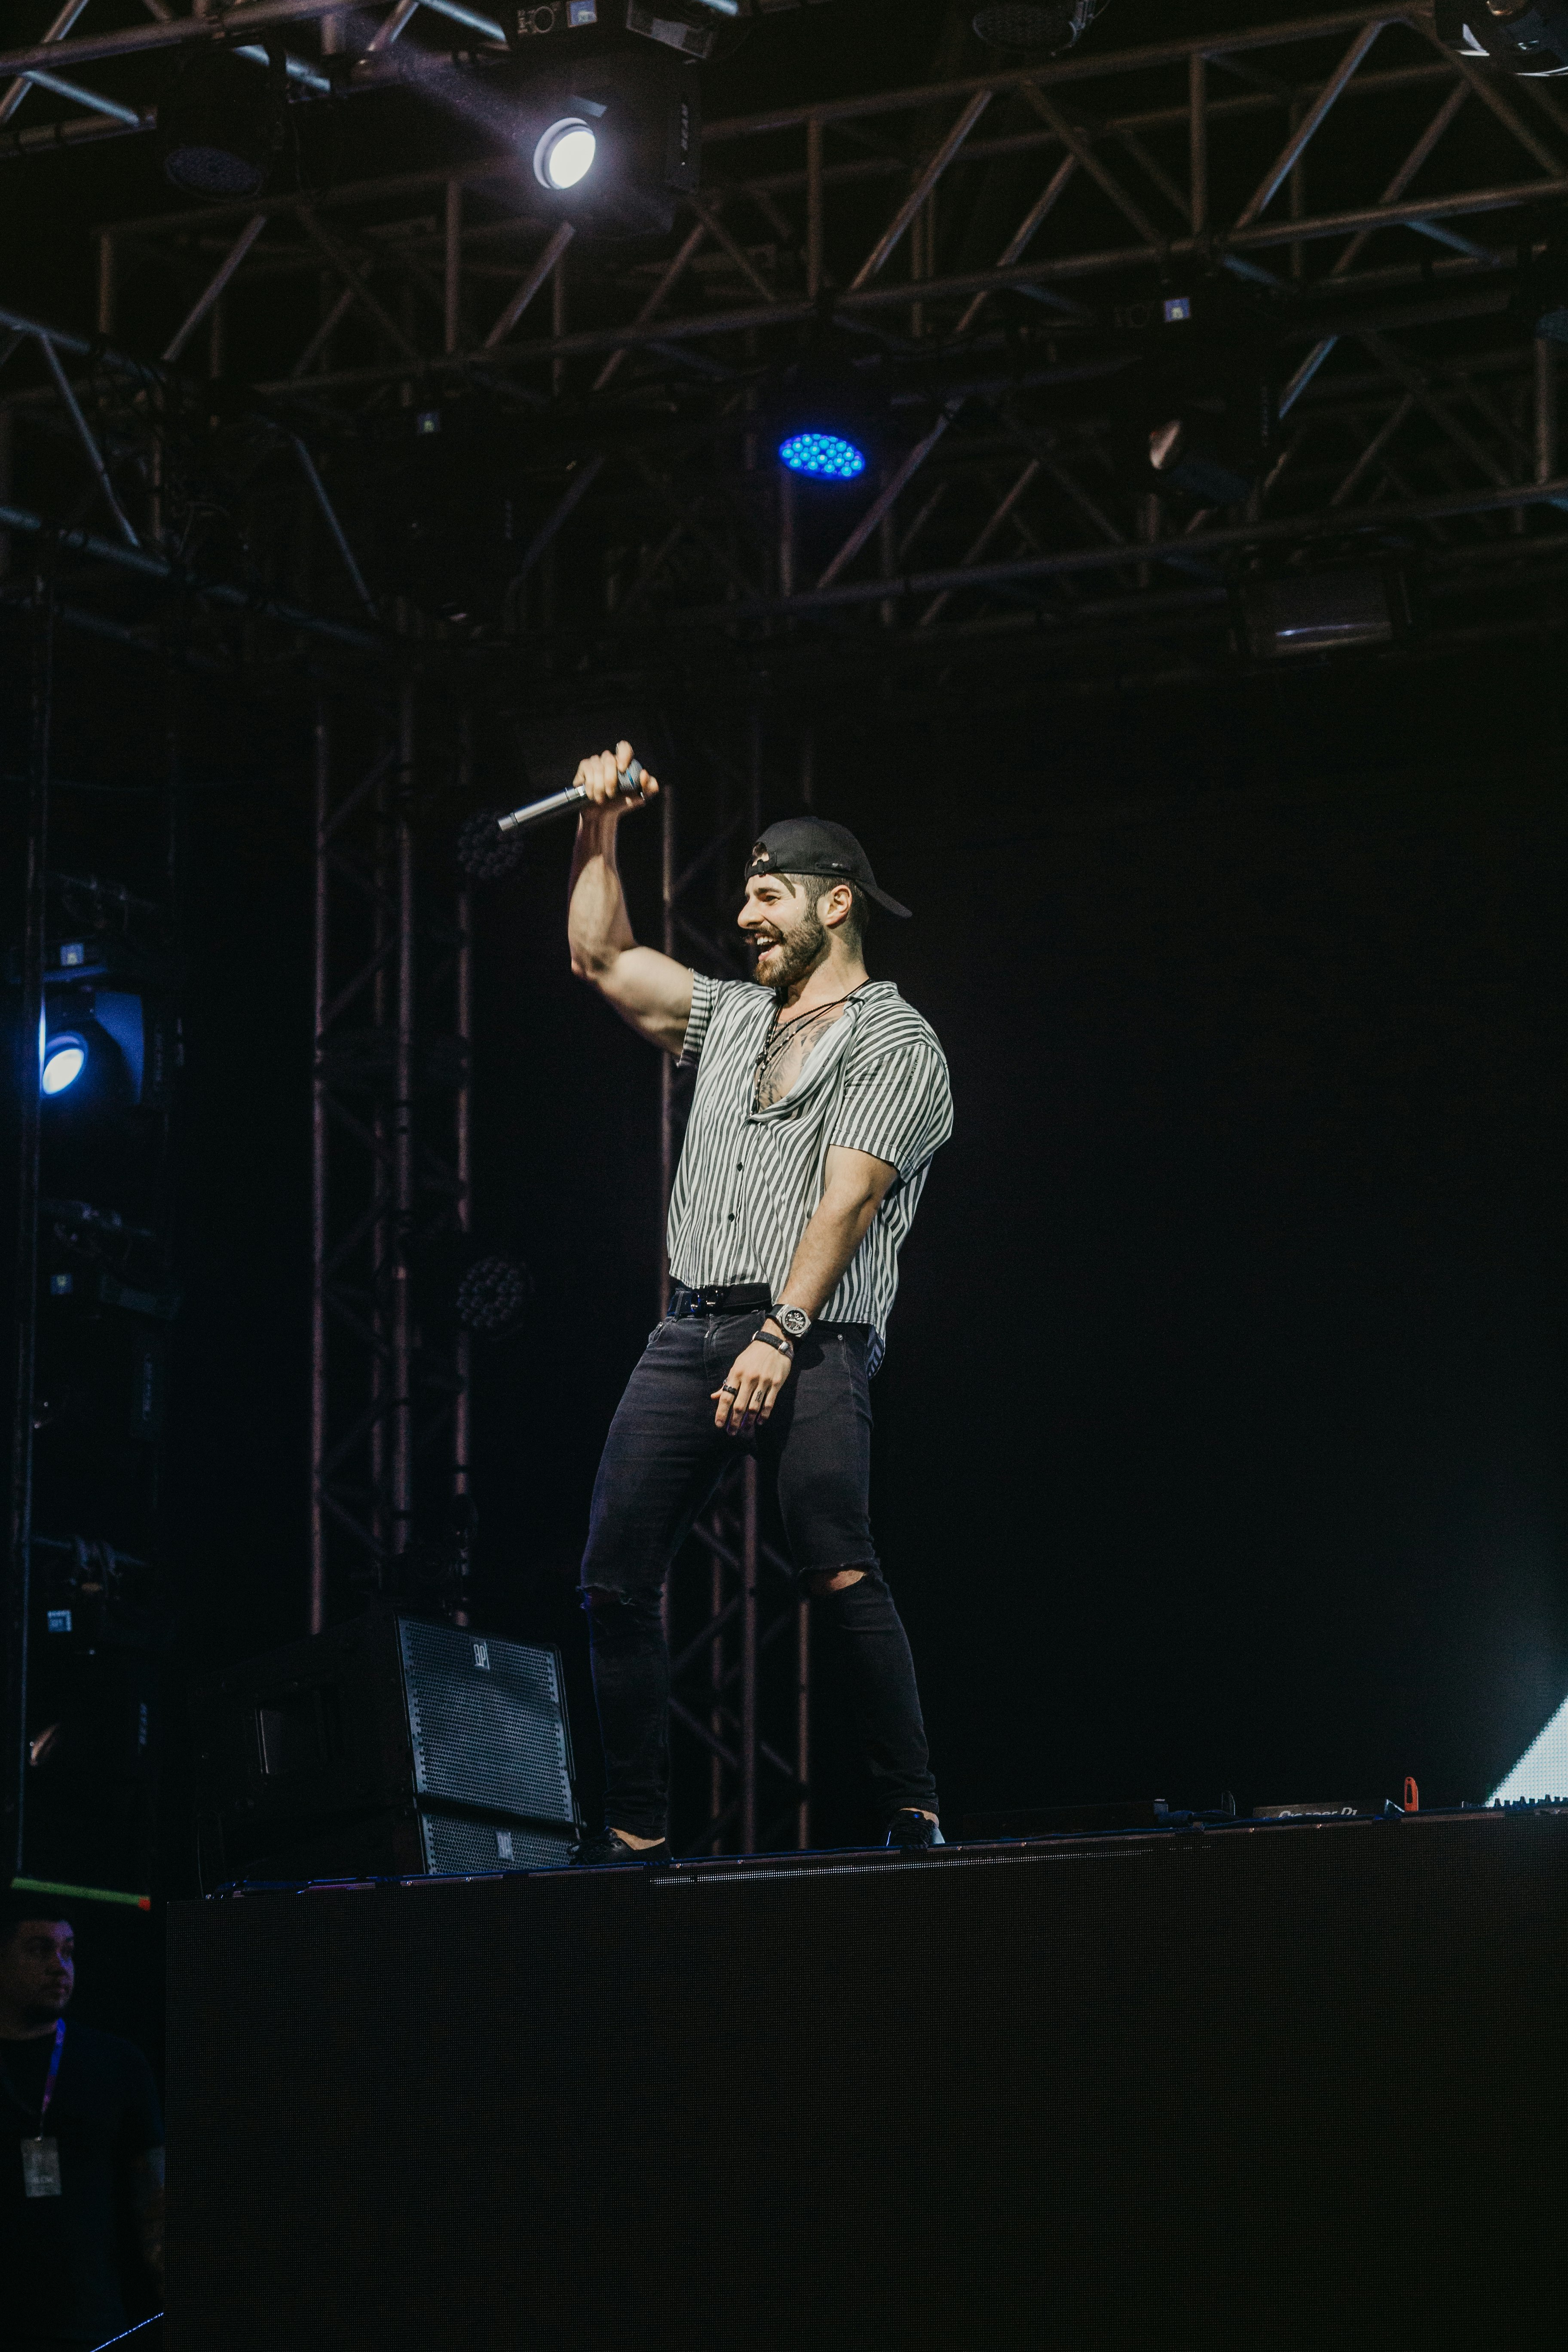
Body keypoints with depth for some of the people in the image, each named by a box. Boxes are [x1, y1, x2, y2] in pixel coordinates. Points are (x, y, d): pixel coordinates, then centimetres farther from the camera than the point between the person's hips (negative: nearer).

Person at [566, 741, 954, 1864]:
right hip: (692, 1328, 7)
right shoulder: (734, 1016, 23)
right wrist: (600, 832, 19)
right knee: (617, 1576, -2)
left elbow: (847, 1200, -11)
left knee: (840, 1572, -19)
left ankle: (914, 1813, -15)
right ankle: (639, 1828, 2)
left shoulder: (892, 1041, 0)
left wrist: (781, 1336, -21)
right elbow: (602, 957, 29)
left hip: (811, 1342, -7)